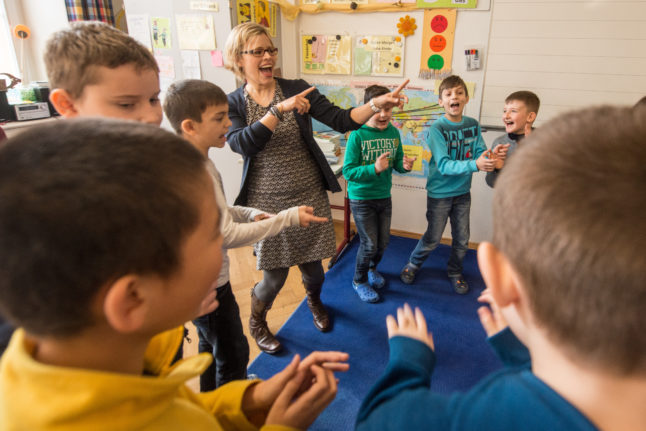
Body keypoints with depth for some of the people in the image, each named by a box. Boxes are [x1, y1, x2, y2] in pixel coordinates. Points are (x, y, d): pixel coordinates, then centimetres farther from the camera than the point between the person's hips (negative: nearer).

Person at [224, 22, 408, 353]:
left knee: (312, 267, 13)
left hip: (309, 196, 2)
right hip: (267, 202, -1)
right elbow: (242, 144, -22)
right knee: (275, 276, 4)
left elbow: (340, 120, -11)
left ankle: (314, 301, 51)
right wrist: (280, 109, -27)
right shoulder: (233, 104, -2)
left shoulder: (296, 89, -2)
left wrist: (377, 104, -27)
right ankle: (256, 322, 37)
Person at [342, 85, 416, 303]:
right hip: (361, 198, -5)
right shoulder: (357, 135, -18)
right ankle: (359, 281, 28)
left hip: (384, 196, 5)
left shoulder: (393, 132, -2)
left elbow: (397, 162, 6)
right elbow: (348, 171, -20)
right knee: (369, 244, 3)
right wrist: (374, 169, -32)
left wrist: (404, 165, -17)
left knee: (383, 242, 18)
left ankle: (372, 268, 48)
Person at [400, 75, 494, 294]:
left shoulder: (473, 125, -2)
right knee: (433, 238, 9)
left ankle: (455, 272, 39)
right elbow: (444, 165, -26)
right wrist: (474, 165, -38)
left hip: (463, 192, 5)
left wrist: (491, 157, -28)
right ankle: (412, 265, 35)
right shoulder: (437, 128, -18)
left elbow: (480, 152, -5)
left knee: (462, 240, 15)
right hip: (440, 192, -4)